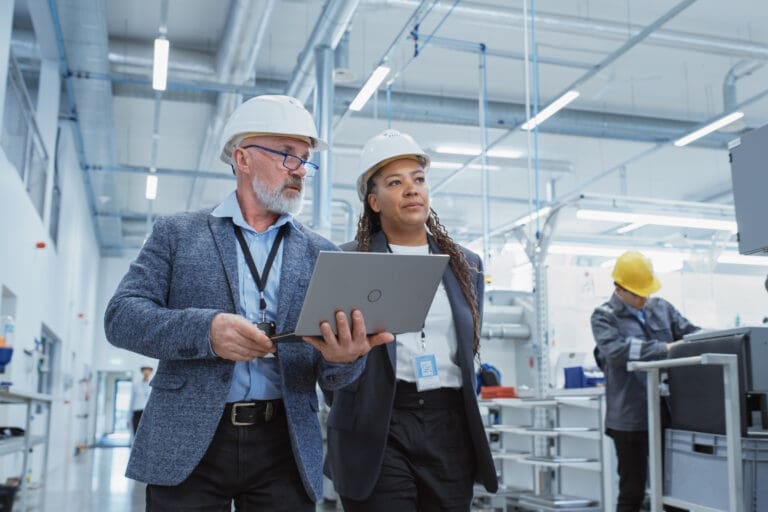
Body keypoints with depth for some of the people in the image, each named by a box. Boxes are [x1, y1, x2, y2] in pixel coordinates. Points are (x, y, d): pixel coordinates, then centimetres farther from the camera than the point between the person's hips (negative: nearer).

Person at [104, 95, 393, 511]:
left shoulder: (321, 254, 9)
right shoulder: (177, 233, 6)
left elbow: (330, 375, 6)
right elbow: (121, 316, -3)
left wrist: (346, 357, -20)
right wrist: (205, 329, -21)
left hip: (286, 447, 2)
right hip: (188, 445, -1)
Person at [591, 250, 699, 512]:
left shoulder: (661, 307, 12)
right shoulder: (604, 317, -3)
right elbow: (616, 350, -20)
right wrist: (664, 348, -25)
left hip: (666, 412, 5)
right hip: (630, 418, -5)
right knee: (632, 491, 5)